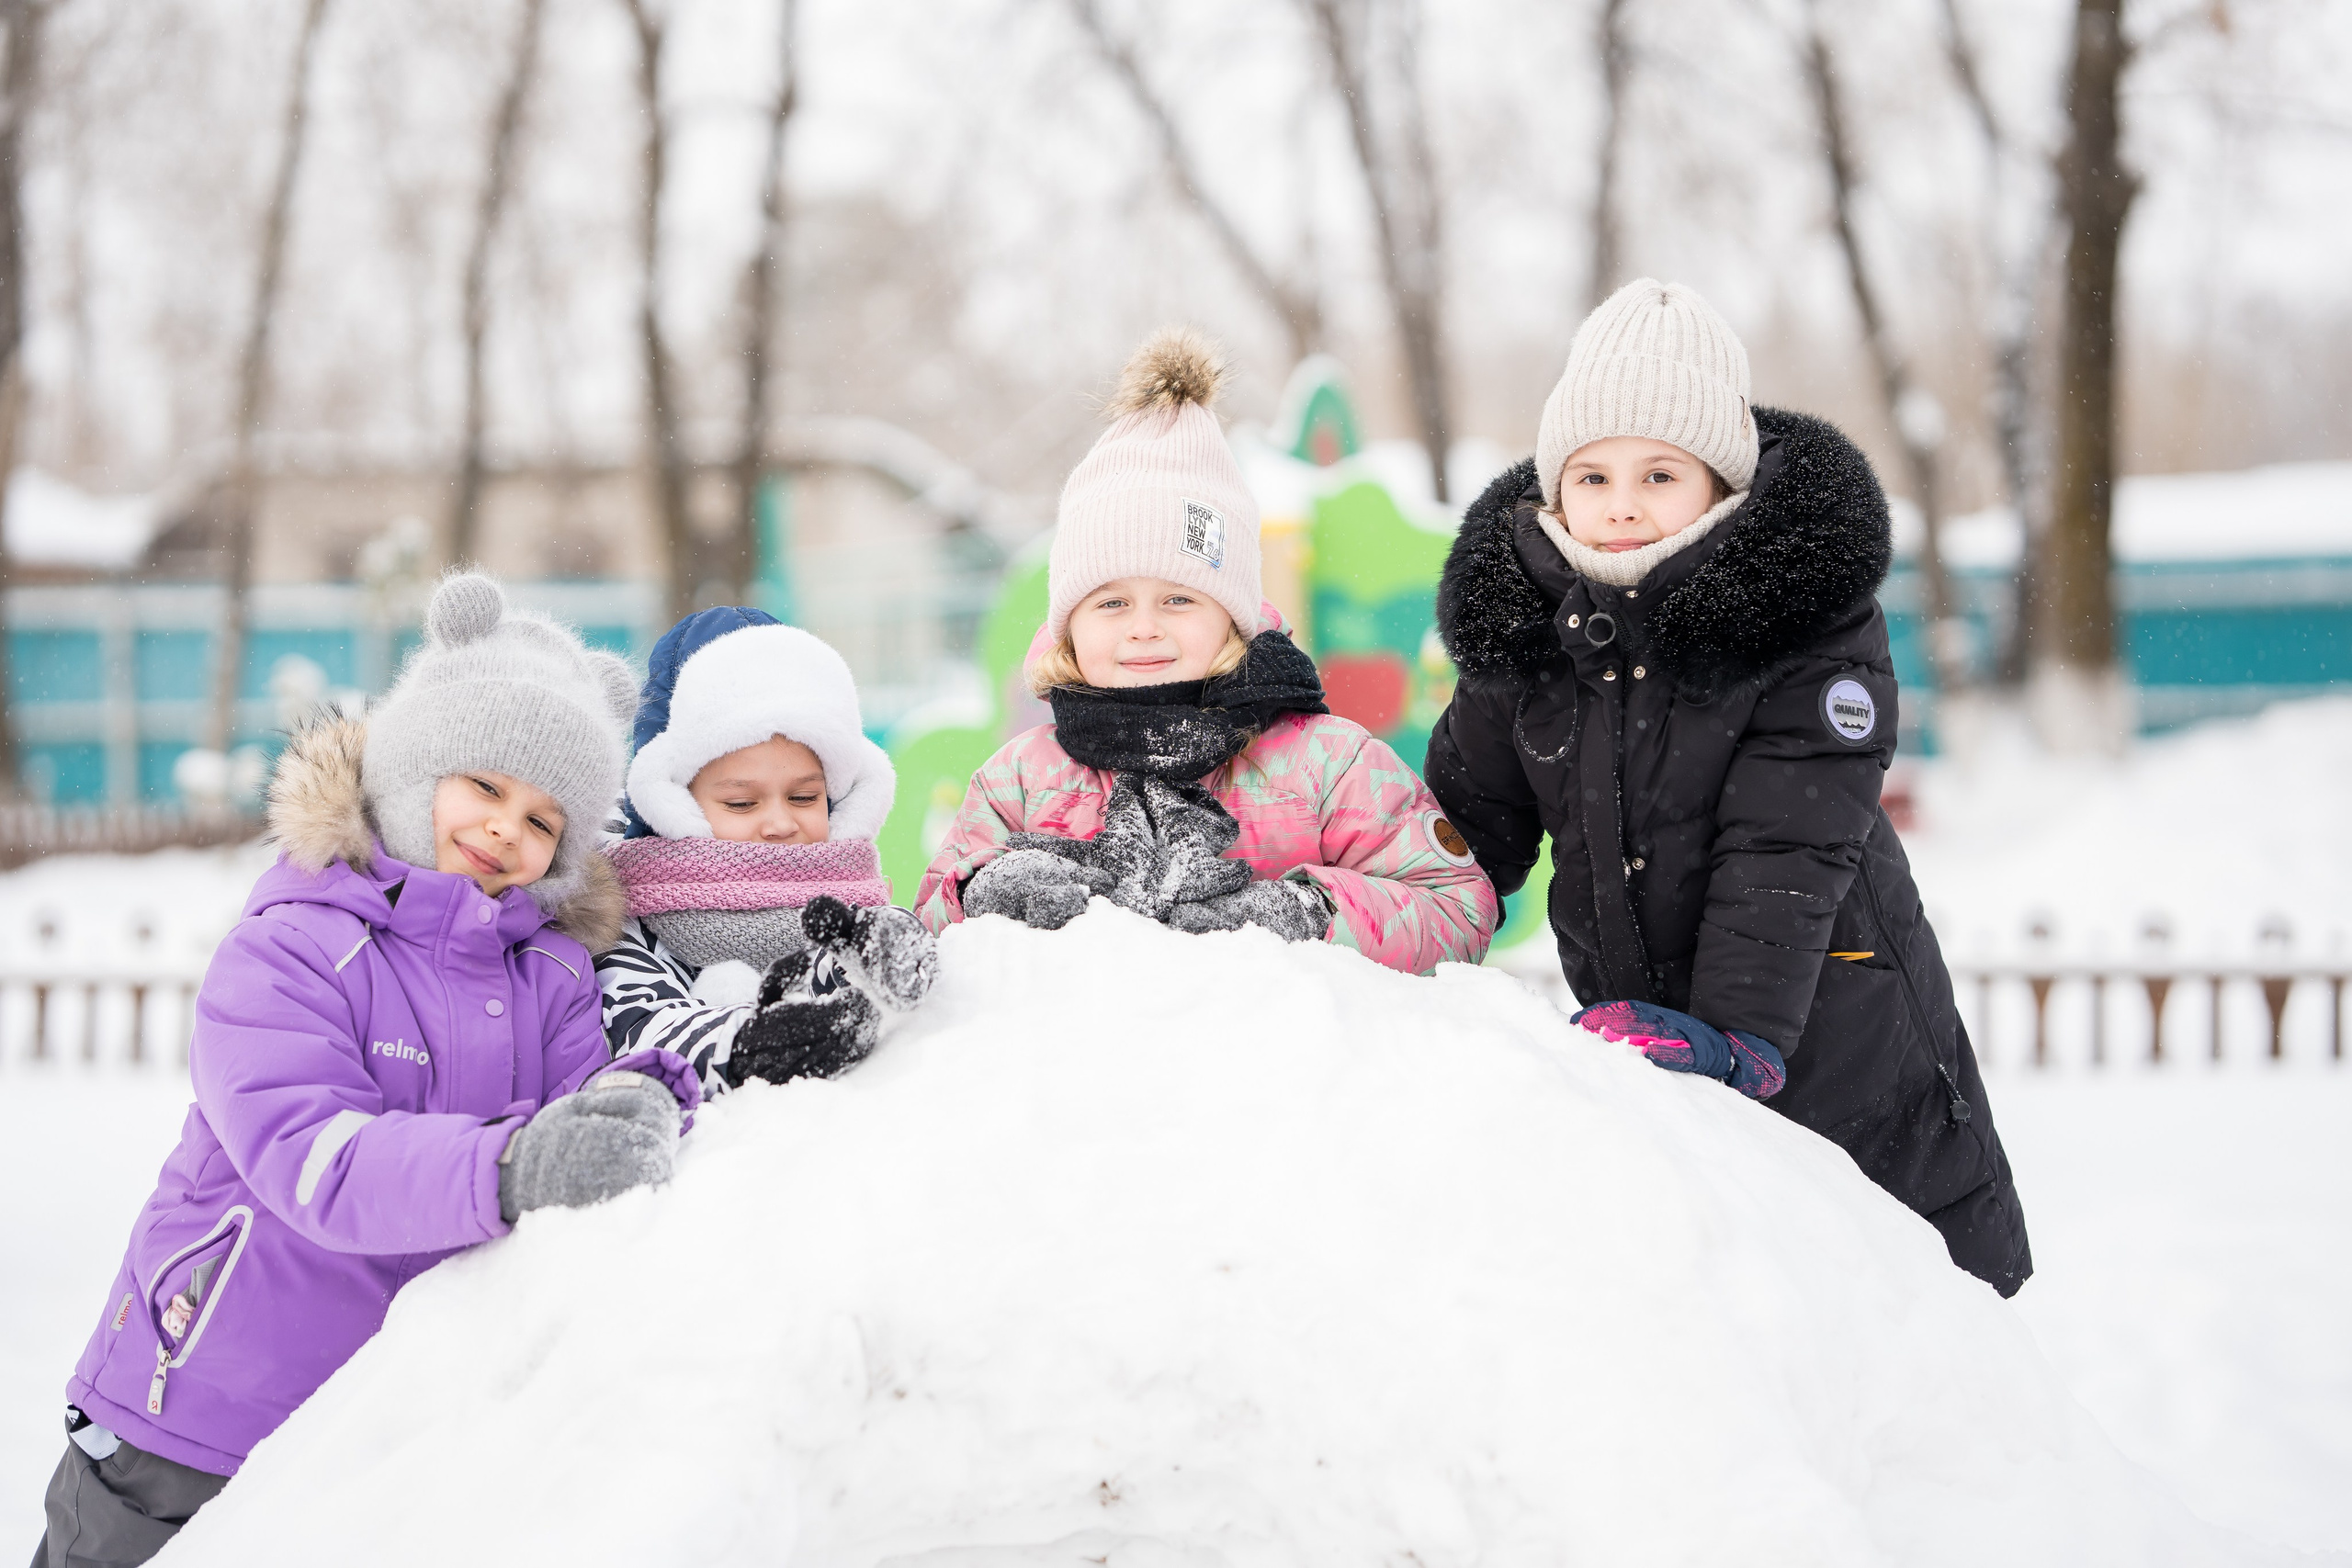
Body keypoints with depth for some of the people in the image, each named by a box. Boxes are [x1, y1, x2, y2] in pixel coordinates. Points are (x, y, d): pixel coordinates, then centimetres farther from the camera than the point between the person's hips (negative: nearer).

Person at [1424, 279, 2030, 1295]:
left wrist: (1740, 1025, -31)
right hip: (1642, 1030, 3)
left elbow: (1787, 849, -21)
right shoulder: (1517, 622, -1)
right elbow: (1474, 816, 12)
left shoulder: (1811, 624, -14)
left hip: (1827, 1021, -3)